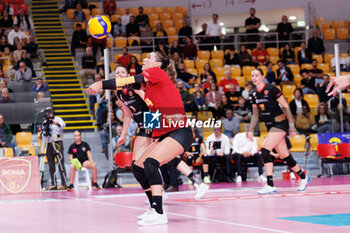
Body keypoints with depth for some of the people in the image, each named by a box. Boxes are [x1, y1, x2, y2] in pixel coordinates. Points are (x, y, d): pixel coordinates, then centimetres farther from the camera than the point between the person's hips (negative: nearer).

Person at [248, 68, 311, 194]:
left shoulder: (271, 89, -13)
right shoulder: (254, 94, 7)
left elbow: (286, 106, -10)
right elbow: (255, 114, 15)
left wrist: (291, 125, -12)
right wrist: (251, 130, 5)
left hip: (280, 123, -7)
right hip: (270, 126, 7)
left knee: (265, 151, -19)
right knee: (284, 155, 10)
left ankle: (270, 186, -18)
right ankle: (303, 177, 29)